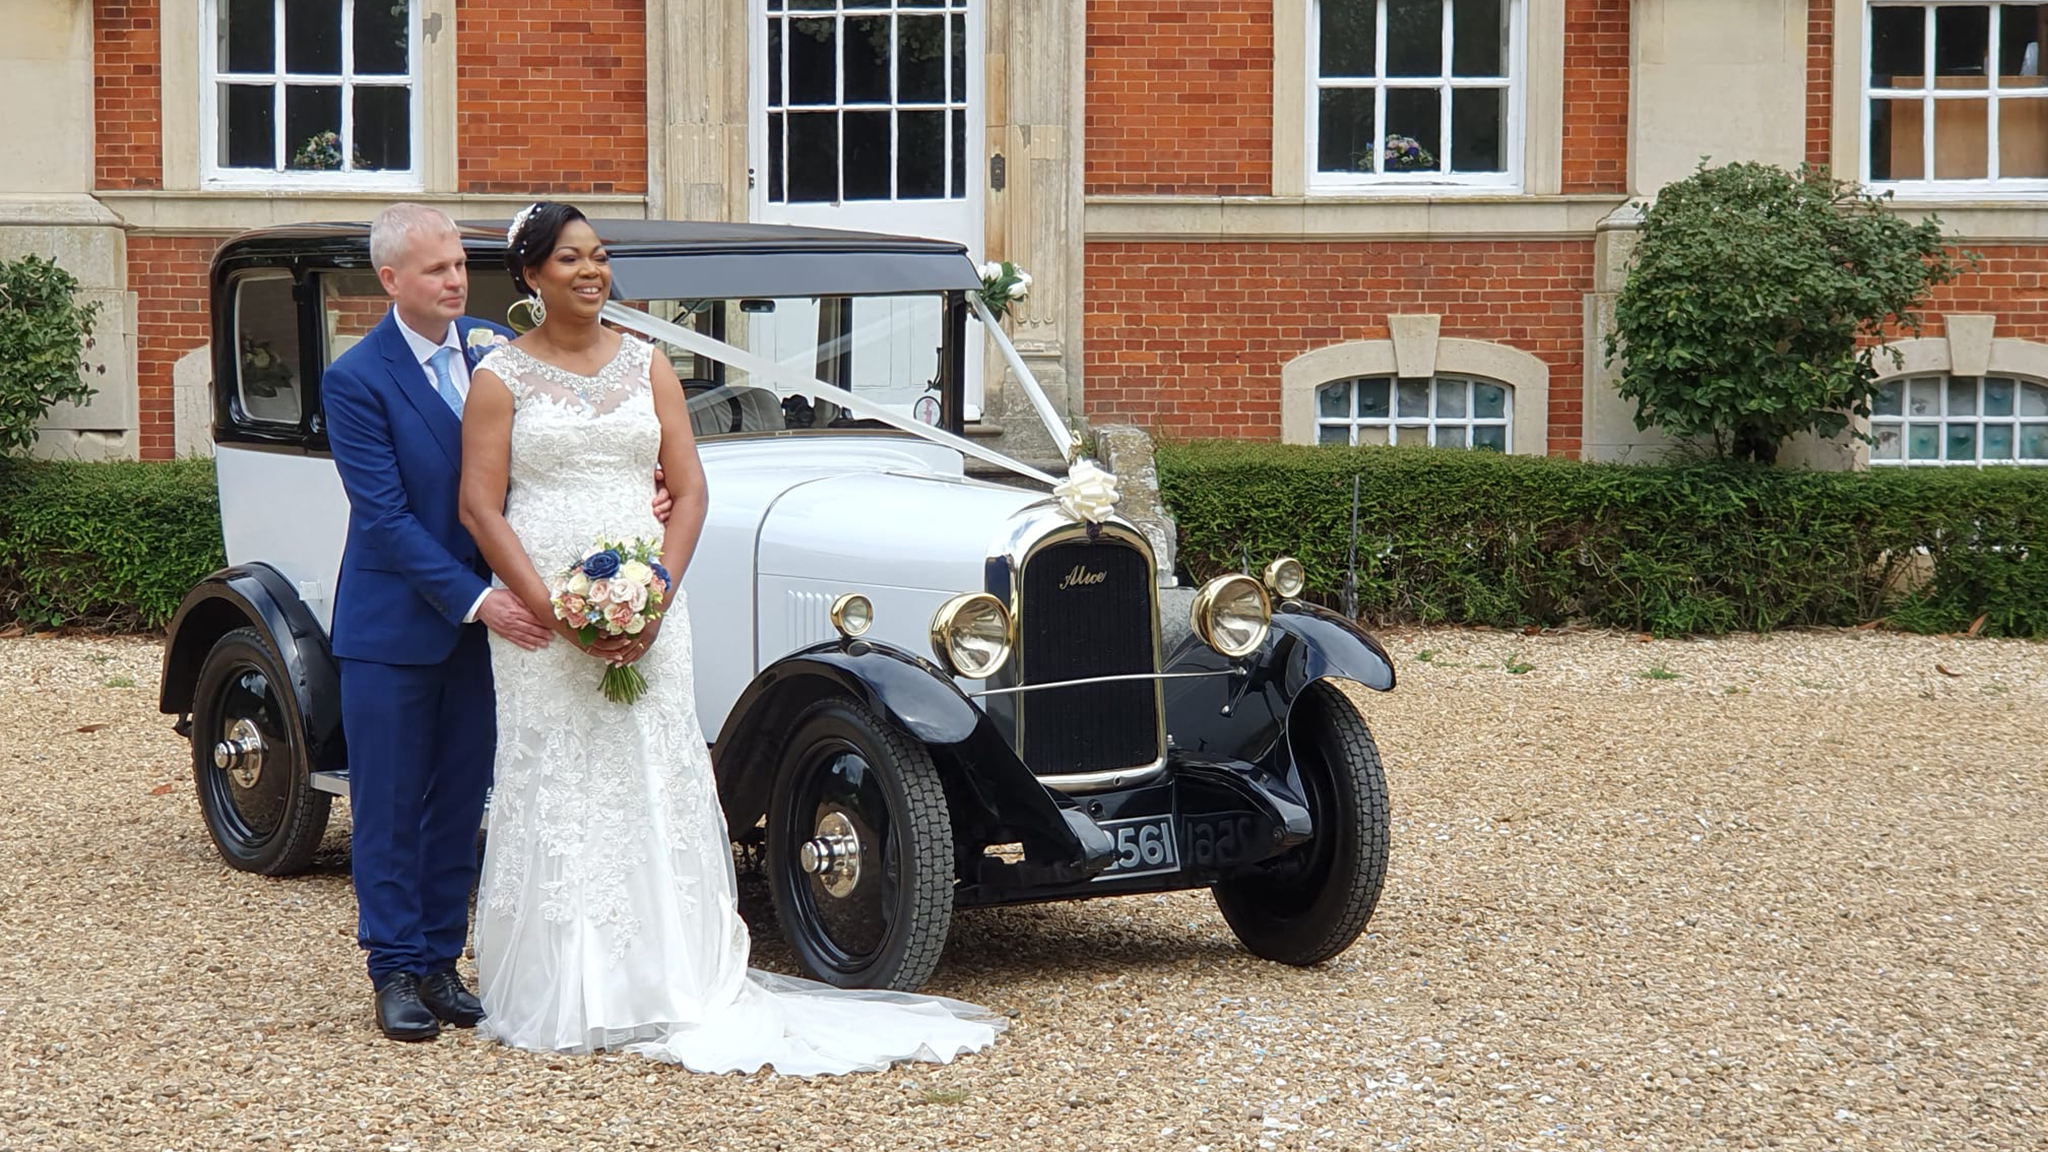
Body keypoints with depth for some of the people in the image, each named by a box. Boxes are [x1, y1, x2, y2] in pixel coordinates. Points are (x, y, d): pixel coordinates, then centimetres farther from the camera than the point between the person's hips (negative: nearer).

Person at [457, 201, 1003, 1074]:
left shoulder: (646, 365, 10)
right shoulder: (501, 376, 1)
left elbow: (688, 490, 6)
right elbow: (481, 508, -5)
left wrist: (656, 599, -8)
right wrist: (556, 613, -14)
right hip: (538, 610, -3)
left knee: (655, 786, 1)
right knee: (555, 797, -2)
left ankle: (665, 987, 6)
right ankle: (558, 1002, 3)